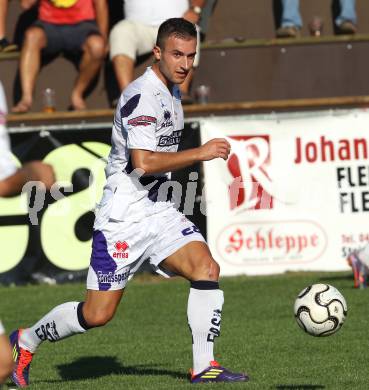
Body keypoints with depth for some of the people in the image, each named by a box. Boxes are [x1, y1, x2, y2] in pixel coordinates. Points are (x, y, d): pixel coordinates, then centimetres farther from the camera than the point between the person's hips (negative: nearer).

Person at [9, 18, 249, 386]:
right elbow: (143, 162, -27)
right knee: (97, 313, -3)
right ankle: (26, 340, 22)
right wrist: (200, 153, -23)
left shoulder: (172, 92, 13)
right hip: (123, 218, -8)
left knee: (207, 268, -15)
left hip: (157, 211, 8)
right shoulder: (142, 96, -18)